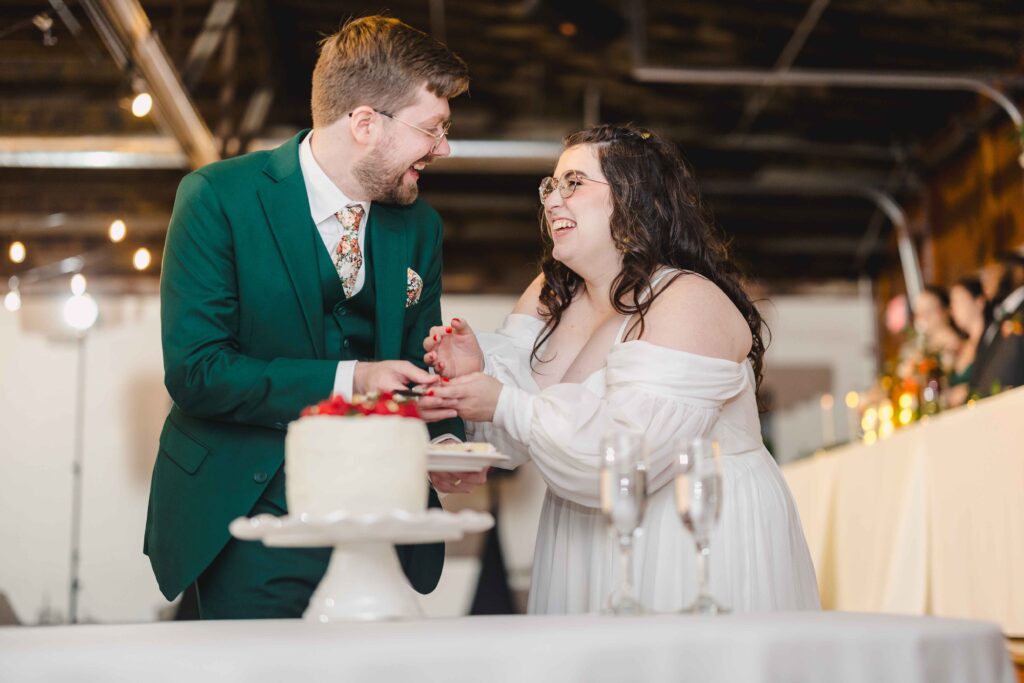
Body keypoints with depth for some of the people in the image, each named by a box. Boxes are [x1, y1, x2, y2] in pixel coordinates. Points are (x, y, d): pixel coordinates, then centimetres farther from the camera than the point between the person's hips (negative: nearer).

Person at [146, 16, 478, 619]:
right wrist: (346, 382, -23)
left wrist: (446, 444, -10)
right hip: (251, 518, -4)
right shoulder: (219, 197, -11)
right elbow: (194, 371, -17)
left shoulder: (419, 225, 6)